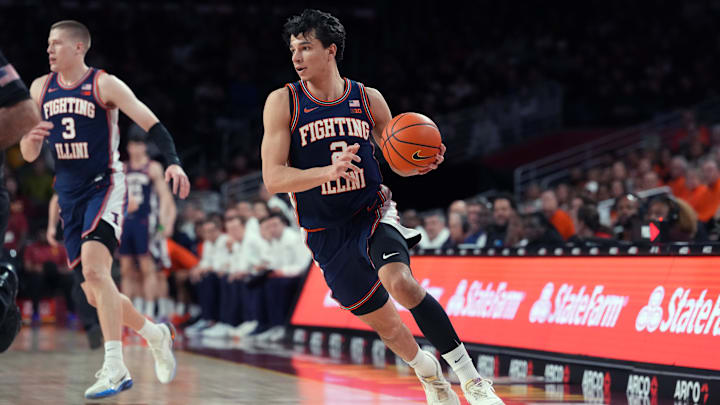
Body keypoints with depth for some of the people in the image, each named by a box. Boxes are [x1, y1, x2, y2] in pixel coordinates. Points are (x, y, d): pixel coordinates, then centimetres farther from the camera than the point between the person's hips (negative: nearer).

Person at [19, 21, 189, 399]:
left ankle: (115, 368, -29)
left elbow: (152, 124, -11)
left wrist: (173, 162, -28)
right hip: (68, 195, 7)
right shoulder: (41, 89, 9)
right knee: (95, 295, 8)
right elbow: (28, 155, 13)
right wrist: (31, 137, -11)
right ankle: (156, 335, 32)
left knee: (95, 270, -28)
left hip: (105, 187, -6)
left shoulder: (104, 85, -7)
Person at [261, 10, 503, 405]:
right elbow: (273, 178, -14)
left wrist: (422, 164, -11)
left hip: (373, 211, -1)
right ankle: (428, 372, 43)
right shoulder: (283, 102, -6)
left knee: (400, 283, -30)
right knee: (382, 321, 11)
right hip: (326, 234, 1)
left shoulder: (368, 99, 0)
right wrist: (329, 172, -30)